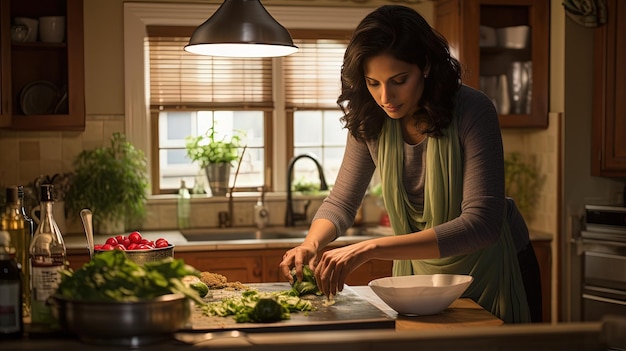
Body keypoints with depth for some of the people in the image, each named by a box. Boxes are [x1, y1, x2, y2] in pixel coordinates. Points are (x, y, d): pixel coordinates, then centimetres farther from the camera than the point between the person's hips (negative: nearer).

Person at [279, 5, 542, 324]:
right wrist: (311, 244, -25)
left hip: (491, 271, -3)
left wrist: (370, 249, -42)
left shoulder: (472, 112, -27)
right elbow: (341, 201, -2)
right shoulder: (370, 122, -13)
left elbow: (480, 225, -34)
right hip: (419, 271, 4)